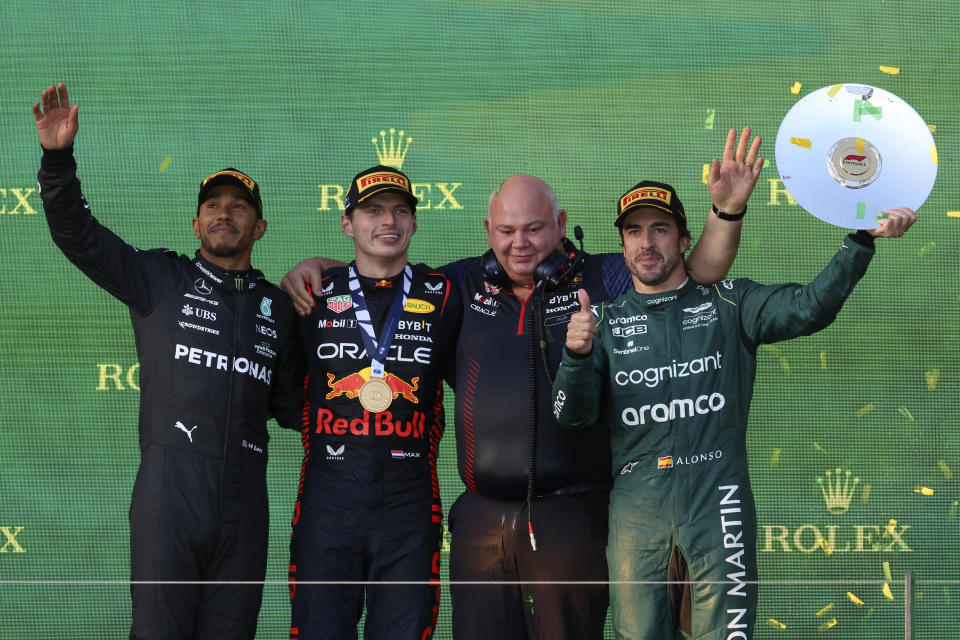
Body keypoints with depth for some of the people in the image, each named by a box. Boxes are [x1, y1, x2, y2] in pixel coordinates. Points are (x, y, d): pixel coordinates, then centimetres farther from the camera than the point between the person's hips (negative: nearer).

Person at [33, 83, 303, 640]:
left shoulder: (277, 306, 18)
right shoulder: (160, 279, 9)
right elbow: (78, 235, 0)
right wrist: (59, 158, -12)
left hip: (243, 495, 3)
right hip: (170, 484, -3)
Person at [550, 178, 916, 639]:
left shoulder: (728, 304, 9)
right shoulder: (606, 321, 12)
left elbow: (810, 307, -6)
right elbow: (573, 415, 3)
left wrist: (862, 240, -19)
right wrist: (577, 356, -18)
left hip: (717, 502, -1)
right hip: (635, 510, 1)